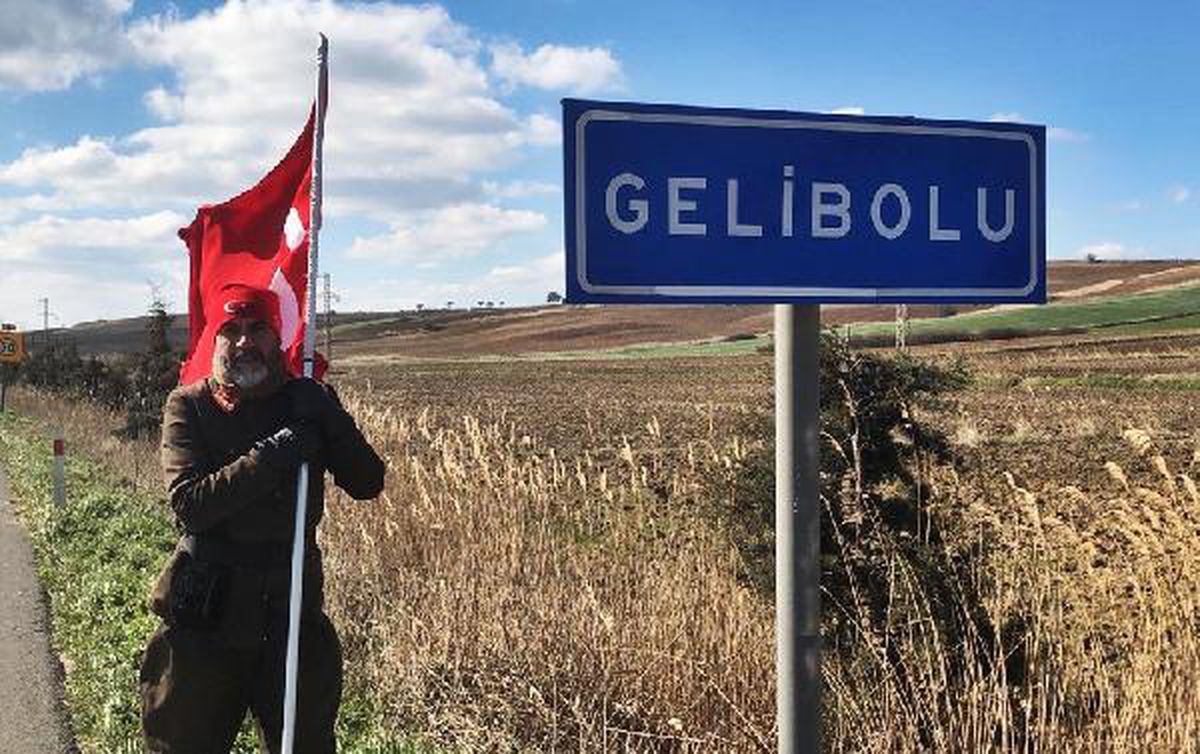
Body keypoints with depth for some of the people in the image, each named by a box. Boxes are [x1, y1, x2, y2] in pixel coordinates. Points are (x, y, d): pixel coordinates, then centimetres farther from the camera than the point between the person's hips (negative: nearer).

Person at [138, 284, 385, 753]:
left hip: (291, 607, 2)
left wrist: (330, 421, -20)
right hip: (205, 616, -2)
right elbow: (189, 505, -18)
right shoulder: (189, 407, -4)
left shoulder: (305, 400, 2)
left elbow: (367, 484, -5)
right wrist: (268, 459, -27)